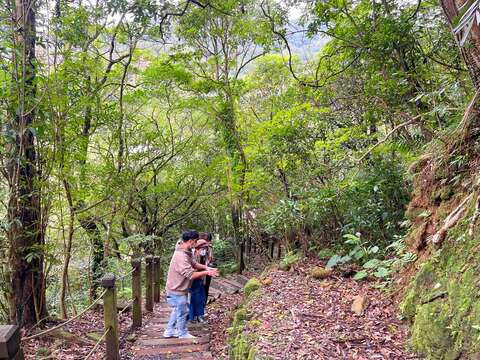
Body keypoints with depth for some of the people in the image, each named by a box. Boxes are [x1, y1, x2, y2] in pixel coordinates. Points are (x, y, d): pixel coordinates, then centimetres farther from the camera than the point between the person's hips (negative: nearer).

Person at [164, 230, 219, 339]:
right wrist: (206, 272, -23)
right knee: (182, 312, 8)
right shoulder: (181, 256, -31)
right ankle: (183, 334, 27)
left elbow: (194, 264, 12)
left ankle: (169, 331, 37)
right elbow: (191, 275, -32)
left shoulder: (185, 252, 2)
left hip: (178, 288, 10)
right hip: (177, 290, -10)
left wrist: (206, 267, -5)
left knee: (177, 310, 24)